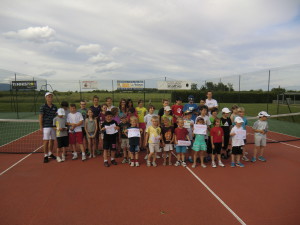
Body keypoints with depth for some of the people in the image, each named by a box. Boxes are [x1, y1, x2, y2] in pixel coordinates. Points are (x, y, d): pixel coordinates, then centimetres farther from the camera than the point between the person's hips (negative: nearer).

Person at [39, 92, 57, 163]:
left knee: (52, 140, 12)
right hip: (46, 127, -5)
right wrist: (41, 127, -11)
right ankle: (45, 156, 7)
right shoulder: (43, 107, -6)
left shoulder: (55, 107, 8)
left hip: (54, 126, 5)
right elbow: (40, 117, -7)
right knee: (46, 141, -3)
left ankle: (50, 153, 28)